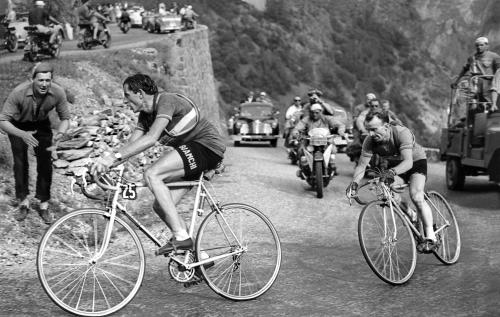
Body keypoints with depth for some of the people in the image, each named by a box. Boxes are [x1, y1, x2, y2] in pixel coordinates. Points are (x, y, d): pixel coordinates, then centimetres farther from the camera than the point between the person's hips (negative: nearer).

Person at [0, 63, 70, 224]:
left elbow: (65, 118, -13)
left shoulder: (58, 93, -29)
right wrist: (22, 134, -48)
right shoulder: (19, 93, -37)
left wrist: (60, 133, -35)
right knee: (20, 164, -6)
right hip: (18, 125, -2)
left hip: (41, 125, 2)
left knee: (45, 164, -4)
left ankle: (44, 204, 9)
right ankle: (23, 202, 13)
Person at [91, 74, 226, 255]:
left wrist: (115, 156, -38)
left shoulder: (166, 101, -20)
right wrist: (106, 162, -11)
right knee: (160, 206, 1)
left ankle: (181, 236, -24)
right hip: (189, 152, 10)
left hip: (207, 146, -10)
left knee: (152, 175, -25)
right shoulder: (146, 114, 9)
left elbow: (151, 138, -33)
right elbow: (131, 145, 6)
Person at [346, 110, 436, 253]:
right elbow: (362, 165, -21)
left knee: (416, 197, -26)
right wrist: (354, 182, -40)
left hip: (416, 161, -5)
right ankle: (412, 217, 9)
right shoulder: (370, 141, -23)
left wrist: (392, 172, -64)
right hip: (395, 165, 5)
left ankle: (430, 237, -18)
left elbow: (408, 162, -45)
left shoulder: (402, 133, -36)